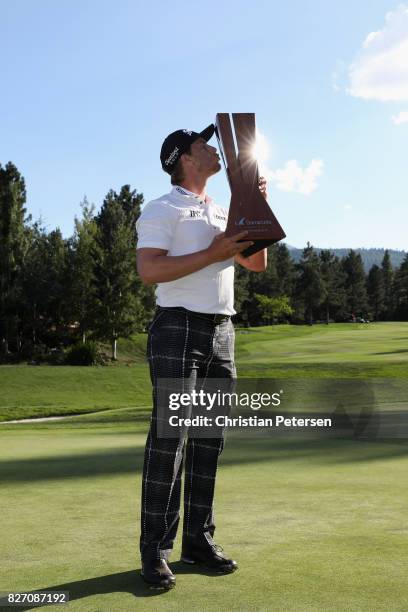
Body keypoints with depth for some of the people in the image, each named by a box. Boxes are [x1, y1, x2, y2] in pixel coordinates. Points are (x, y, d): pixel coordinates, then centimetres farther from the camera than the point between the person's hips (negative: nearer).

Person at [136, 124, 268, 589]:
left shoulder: (224, 213, 22)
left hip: (221, 332, 8)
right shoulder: (162, 210, -2)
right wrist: (211, 254, -18)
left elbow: (257, 263, 19)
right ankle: (155, 550, -3)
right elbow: (149, 270, -16)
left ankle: (199, 540, 15)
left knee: (209, 438, 7)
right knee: (168, 438, -9)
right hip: (178, 328, -7)